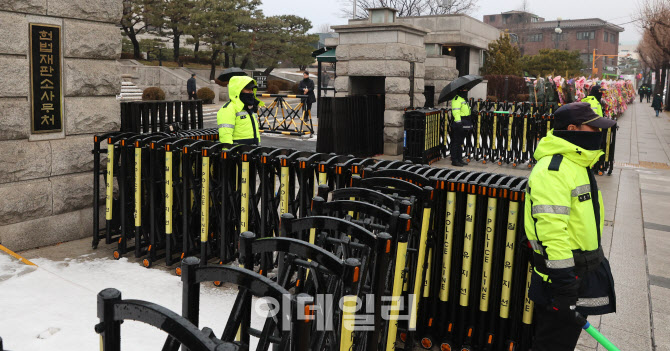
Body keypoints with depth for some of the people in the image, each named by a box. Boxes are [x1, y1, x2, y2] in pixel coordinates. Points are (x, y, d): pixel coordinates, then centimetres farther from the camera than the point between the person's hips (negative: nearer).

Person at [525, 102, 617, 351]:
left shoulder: (577, 163, 11)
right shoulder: (553, 170, -24)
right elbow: (551, 230, -30)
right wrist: (564, 285, -28)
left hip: (583, 271, 10)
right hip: (563, 273, -10)